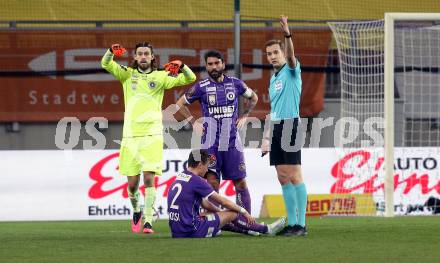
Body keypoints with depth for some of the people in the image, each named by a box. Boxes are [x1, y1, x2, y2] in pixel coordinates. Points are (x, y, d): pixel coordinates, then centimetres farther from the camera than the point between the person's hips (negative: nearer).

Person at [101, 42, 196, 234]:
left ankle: (148, 221, -13)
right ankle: (136, 210, 32)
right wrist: (111, 52, -23)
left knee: (149, 178, -13)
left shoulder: (160, 76, 7)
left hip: (152, 134, -2)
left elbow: (190, 79, 1)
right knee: (132, 183, 4)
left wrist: (181, 67, -20)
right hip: (130, 135, 2)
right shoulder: (127, 74, 11)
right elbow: (106, 64, -1)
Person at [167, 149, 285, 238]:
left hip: (176, 232, 9)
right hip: (191, 231, -9)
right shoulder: (196, 181, -14)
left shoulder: (180, 177, 12)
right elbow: (222, 201, -4)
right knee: (232, 214, 3)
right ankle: (266, 229, 18)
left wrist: (221, 212, 21)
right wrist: (244, 212, 9)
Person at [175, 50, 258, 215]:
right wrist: (193, 122, 4)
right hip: (210, 143, -1)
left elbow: (254, 98, 22)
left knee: (240, 182, 0)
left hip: (232, 141, 1)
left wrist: (244, 116, 11)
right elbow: (180, 104, 13)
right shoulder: (201, 87, 1)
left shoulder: (235, 84, 5)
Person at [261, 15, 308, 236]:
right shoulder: (273, 79, 21)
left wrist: (287, 35, -43)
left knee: (294, 176, -10)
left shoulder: (291, 70, -1)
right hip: (276, 128, 8)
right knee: (283, 178, 7)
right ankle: (292, 223, 10)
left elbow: (291, 56, -25)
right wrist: (266, 137, 21)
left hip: (290, 124, -8)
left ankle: (301, 224, -10)